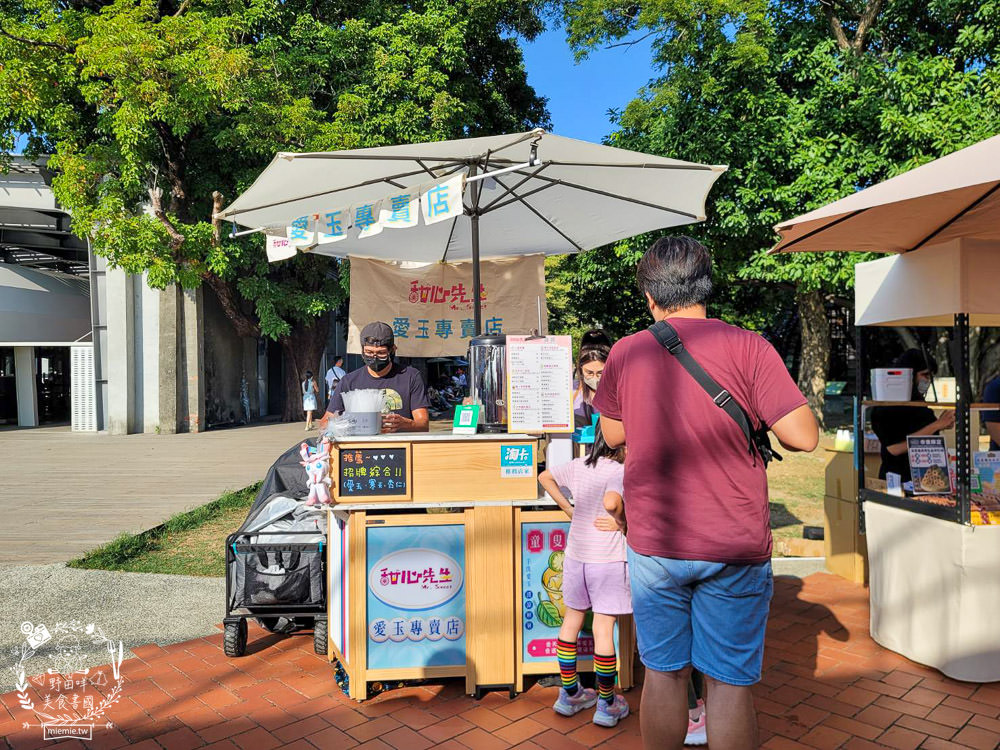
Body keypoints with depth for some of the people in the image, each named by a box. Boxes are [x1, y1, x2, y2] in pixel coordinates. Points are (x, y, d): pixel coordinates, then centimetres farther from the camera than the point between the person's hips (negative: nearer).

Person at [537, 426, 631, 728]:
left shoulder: (577, 466, 5)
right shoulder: (620, 471, -16)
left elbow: (545, 477, 17)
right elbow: (611, 502, -34)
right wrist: (621, 521, -14)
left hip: (575, 556, 6)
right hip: (607, 559, -6)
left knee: (572, 620, 17)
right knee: (603, 628, 4)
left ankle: (569, 694, 30)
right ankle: (607, 705, 18)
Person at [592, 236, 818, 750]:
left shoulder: (625, 352, 0)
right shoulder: (746, 346, -9)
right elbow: (803, 437, -10)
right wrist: (754, 425, 9)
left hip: (654, 543, 2)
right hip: (734, 548, -1)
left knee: (664, 673, 15)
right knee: (729, 682, 11)